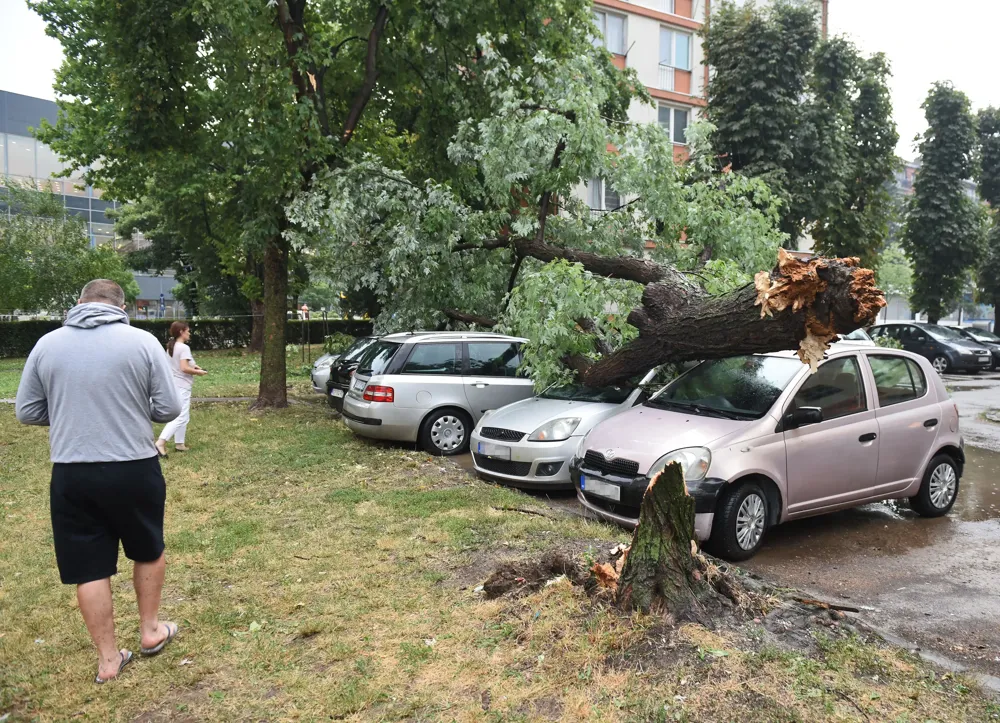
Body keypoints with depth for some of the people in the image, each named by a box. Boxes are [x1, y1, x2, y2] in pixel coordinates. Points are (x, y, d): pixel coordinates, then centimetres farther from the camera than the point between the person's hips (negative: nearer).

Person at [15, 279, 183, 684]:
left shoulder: (47, 344, 1)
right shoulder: (142, 341, -7)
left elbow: (26, 412, 7)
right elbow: (168, 408, -5)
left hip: (71, 475, 2)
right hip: (134, 469, -1)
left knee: (89, 568, 12)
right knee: (148, 551, 22)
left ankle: (108, 659, 22)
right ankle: (150, 630, 35)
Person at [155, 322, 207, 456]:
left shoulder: (170, 346, 11)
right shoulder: (184, 348, -17)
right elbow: (184, 368, -24)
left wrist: (192, 366, 14)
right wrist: (197, 372, -10)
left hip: (173, 384, 10)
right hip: (181, 386, -10)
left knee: (183, 416, 19)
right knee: (181, 417, -8)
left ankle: (179, 444, 23)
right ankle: (160, 443, -17)